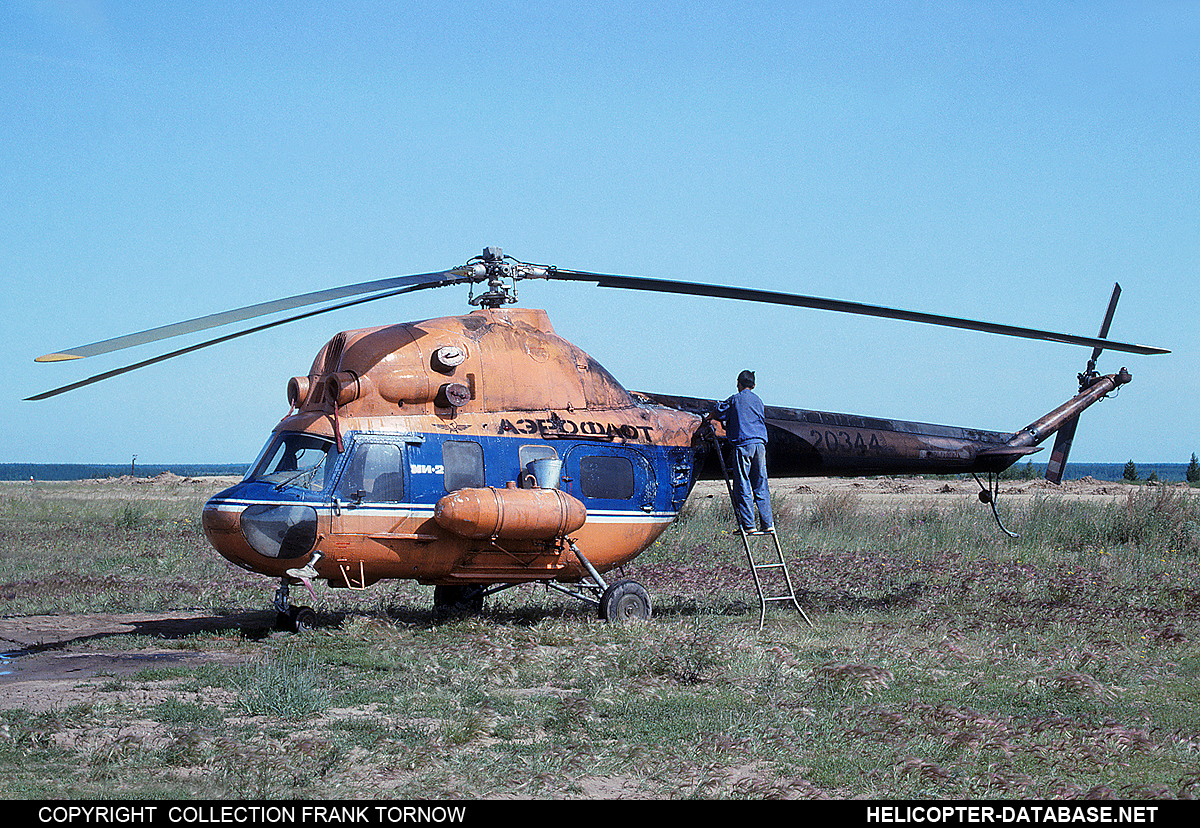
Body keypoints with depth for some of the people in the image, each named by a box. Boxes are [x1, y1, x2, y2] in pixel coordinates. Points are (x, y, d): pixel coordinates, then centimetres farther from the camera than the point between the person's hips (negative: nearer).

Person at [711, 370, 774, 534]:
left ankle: (748, 524, -4)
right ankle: (767, 523, 7)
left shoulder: (735, 400, 1)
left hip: (743, 443, -5)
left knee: (743, 486, -2)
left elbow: (718, 414, 5)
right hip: (760, 443, 5)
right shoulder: (758, 400, 17)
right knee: (761, 485, 9)